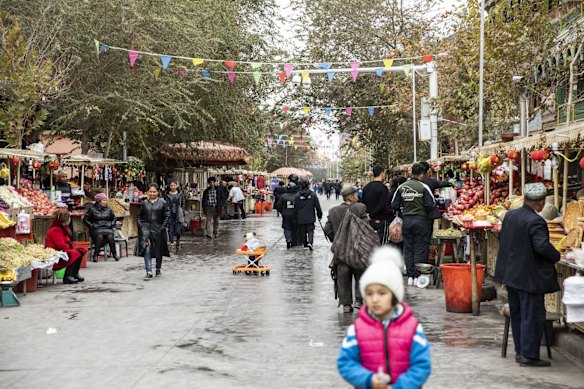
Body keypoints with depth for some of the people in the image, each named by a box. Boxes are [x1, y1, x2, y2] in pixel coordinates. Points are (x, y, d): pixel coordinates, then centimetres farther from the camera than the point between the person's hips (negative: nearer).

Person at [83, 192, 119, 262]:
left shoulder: (108, 209, 15)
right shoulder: (92, 209, 5)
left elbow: (114, 218, 27)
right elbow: (85, 220, 6)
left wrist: (112, 224, 7)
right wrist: (91, 226, -8)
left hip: (107, 228, 2)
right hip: (96, 229, -2)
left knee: (110, 236, -32)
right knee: (99, 236, -36)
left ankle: (114, 254, -21)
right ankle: (95, 255, -29)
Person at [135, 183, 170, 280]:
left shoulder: (163, 203, 1)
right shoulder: (145, 203, 8)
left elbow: (167, 216, -1)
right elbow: (139, 216, 17)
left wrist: (163, 227, -8)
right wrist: (140, 225, 4)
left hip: (158, 229, -1)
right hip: (146, 229, 1)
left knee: (158, 250, 11)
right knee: (147, 250, -12)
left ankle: (158, 269, 31)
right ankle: (149, 272, -14)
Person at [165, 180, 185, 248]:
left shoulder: (180, 195, 5)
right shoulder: (167, 195, 5)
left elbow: (183, 205, 7)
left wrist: (183, 215, 2)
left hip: (178, 215, -1)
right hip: (170, 215, 1)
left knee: (178, 231, -2)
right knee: (170, 231, -1)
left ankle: (178, 241, 25)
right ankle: (171, 243, 8)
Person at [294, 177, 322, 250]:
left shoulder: (297, 195, -7)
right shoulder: (313, 194, -6)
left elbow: (295, 208, 0)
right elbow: (317, 206, -2)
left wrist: (295, 218, 11)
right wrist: (319, 215, 9)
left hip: (300, 218, 0)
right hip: (310, 217, 0)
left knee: (302, 231, 14)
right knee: (310, 230, 4)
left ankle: (305, 244, 22)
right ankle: (310, 242, -18)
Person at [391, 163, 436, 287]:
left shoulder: (401, 187, 2)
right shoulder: (423, 187, -9)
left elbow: (394, 205, 4)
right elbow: (431, 205, -11)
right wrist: (423, 209, 9)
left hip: (406, 220, 4)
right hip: (420, 220, -4)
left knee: (408, 249, 10)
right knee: (420, 249, 3)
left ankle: (410, 277, 12)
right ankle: (417, 277, 1)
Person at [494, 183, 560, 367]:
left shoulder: (510, 215, 3)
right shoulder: (535, 221, -21)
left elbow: (502, 238, 14)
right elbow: (542, 246, -29)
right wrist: (556, 256, -12)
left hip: (510, 274, 8)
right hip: (529, 276, -8)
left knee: (517, 314, 16)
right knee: (533, 316, 1)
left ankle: (520, 351, 26)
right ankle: (529, 355, 5)